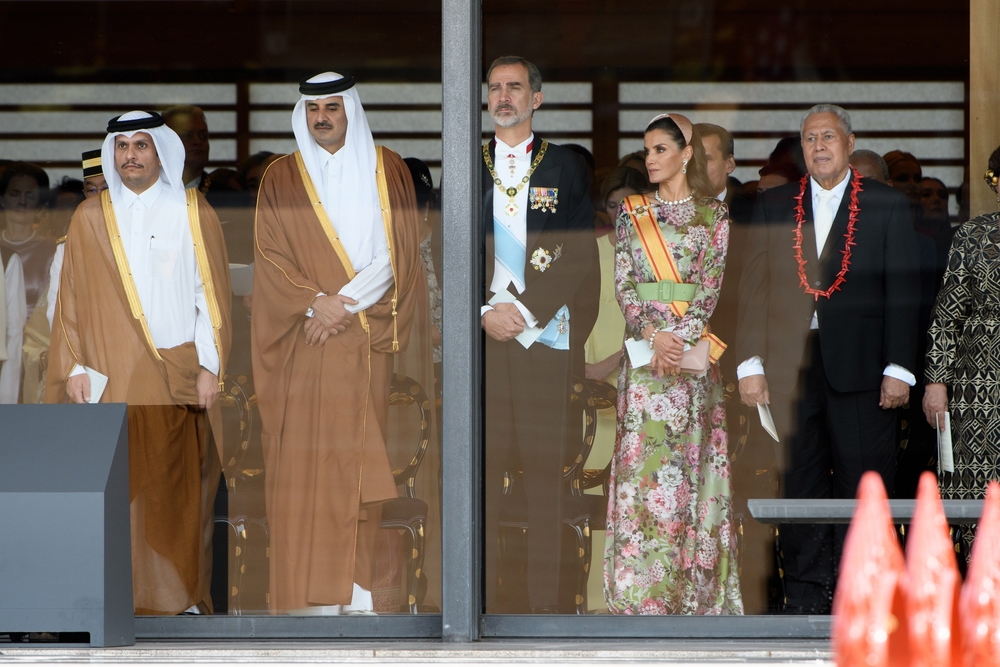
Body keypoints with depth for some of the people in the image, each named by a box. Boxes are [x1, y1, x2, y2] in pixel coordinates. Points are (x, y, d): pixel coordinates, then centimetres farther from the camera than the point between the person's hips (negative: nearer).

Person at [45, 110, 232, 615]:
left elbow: (212, 293, 5)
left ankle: (183, 596, 2)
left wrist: (209, 366, -3)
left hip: (177, 377, -1)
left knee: (177, 489, -4)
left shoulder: (193, 214, 8)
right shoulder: (90, 218, 11)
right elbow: (71, 299, 11)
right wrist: (74, 367, 1)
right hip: (109, 378, 1)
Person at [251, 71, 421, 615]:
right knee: (303, 460, -7)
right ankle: (306, 593, -7)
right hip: (304, 344, -1)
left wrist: (345, 305, -11)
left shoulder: (386, 171, 8)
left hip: (366, 342, 1)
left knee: (360, 459, -1)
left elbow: (397, 253, 0)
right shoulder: (282, 178, 7)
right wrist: (315, 302, -14)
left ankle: (356, 586, 2)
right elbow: (270, 256, 1)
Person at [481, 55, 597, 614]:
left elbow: (581, 259, 2)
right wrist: (485, 312, -5)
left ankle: (546, 598, -3)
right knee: (481, 466, -4)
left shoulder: (568, 168, 9)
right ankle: (484, 588, -1)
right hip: (480, 337, 1)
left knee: (547, 466, -4)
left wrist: (526, 312, -8)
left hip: (546, 332, -1)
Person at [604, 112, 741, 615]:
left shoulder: (713, 215, 6)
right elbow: (623, 281, 3)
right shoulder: (632, 212, 11)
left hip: (692, 350, -1)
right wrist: (652, 334, -12)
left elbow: (709, 286, -1)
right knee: (640, 458, -5)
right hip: (642, 347, 1)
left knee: (688, 461, -3)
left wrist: (679, 337, -14)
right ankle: (639, 592, -5)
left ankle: (691, 587, 0)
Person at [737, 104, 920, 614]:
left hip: (860, 366, -2)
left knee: (863, 480, -2)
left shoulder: (887, 206, 5)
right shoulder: (773, 207, 12)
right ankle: (806, 594, 10)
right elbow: (753, 289, 10)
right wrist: (750, 364, 1)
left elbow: (903, 292, 2)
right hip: (791, 365, 2)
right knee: (800, 481, 3)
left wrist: (899, 369, -5)